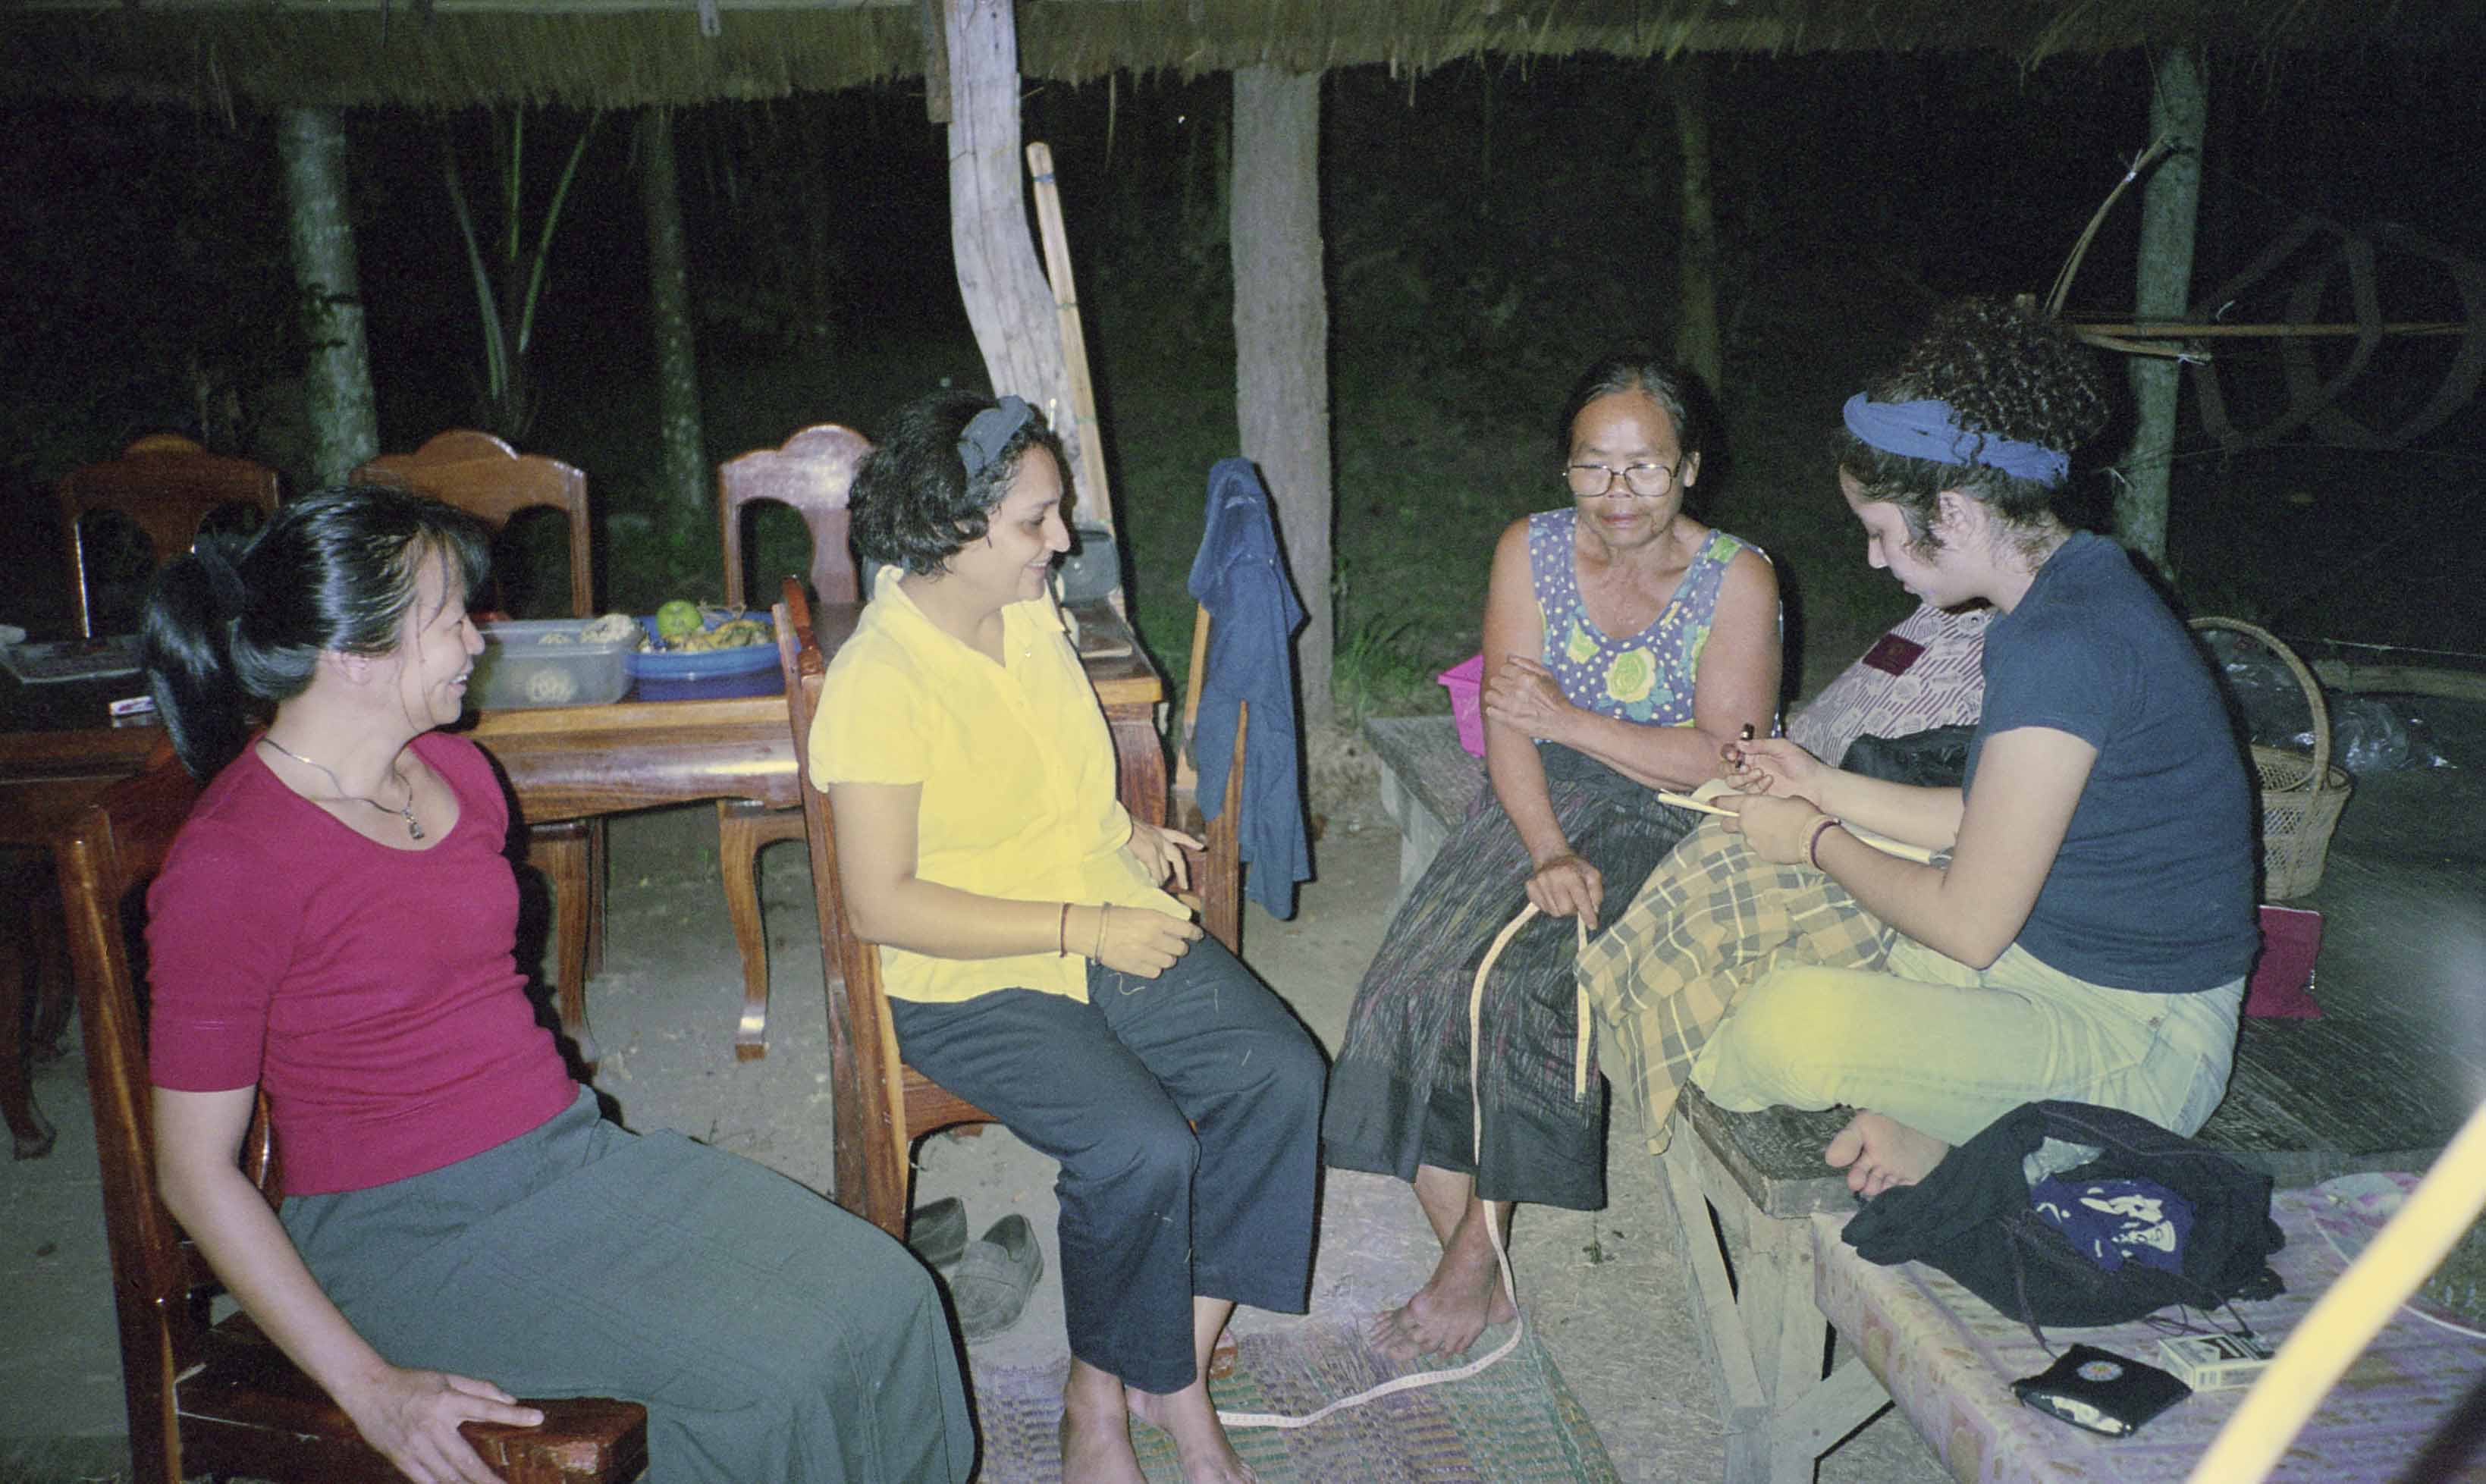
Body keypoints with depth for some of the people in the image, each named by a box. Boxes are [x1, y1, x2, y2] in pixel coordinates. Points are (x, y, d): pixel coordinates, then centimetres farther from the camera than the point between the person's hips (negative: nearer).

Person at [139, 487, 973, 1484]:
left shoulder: (454, 772, 9)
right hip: (411, 1230, -7)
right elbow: (193, 1170, -12)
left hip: (573, 1150, 7)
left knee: (886, 1297, -10)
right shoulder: (226, 866, -15)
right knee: (764, 1374, -22)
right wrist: (368, 1387, -16)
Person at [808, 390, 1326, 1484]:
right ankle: (1098, 1395, 2)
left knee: (1282, 1076, -13)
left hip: (1119, 931, 7)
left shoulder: (1032, 615, 6)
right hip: (976, 985, -7)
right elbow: (883, 906, -20)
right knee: (1142, 1150, -27)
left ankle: (1177, 1367, 0)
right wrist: (1084, 928, -21)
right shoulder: (877, 683, -17)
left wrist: (1125, 831, 6)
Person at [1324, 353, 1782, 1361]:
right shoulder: (1530, 551, 3)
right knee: (1419, 978, -20)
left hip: (1668, 823, -3)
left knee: (1531, 986, -27)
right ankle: (1472, 1269, -9)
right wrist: (1549, 854, -19)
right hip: (1541, 801, 4)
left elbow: (1726, 759, -11)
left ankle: (1476, 1257, -8)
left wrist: (1575, 723, -15)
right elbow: (1508, 722, -4)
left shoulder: (1736, 580, -5)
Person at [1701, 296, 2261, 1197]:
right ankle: (1924, 1118, 5)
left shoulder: (2066, 648, -28)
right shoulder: (2074, 593, 4)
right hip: (2051, 963, 10)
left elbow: (1967, 924, -23)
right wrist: (1826, 787, 10)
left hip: (2136, 1044, -10)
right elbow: (1991, 827, 12)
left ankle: (1690, 1094, 3)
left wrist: (1817, 840, -8)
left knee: (1792, 1022, -32)